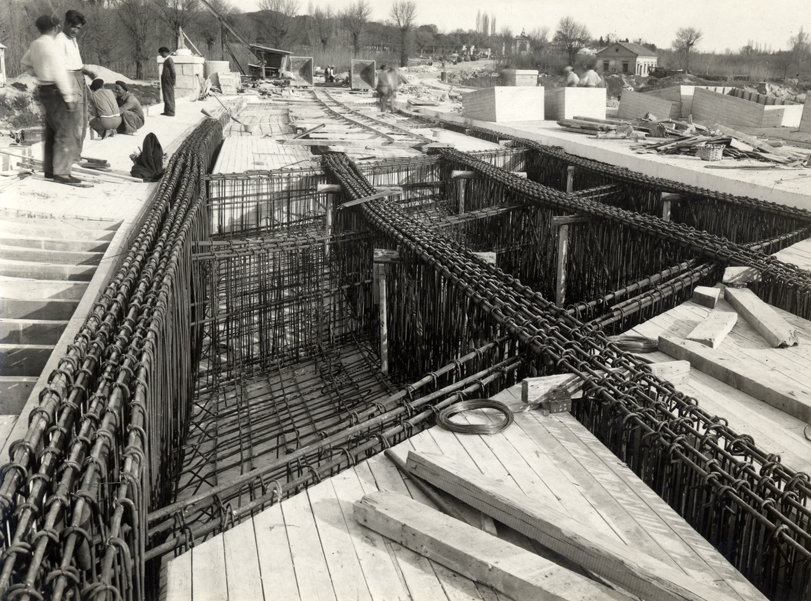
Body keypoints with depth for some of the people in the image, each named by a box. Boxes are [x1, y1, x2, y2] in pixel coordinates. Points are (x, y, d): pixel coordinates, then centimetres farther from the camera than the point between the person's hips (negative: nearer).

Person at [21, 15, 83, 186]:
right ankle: (61, 173, -8)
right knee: (65, 133, -8)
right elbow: (60, 74, -18)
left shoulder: (35, 45, 10)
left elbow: (25, 63, 26)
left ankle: (49, 169, 23)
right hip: (55, 92, -9)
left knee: (51, 132, 16)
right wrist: (69, 98, -15)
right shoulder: (51, 46, -16)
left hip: (43, 90, 10)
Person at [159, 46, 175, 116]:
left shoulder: (169, 60, -14)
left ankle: (171, 112, -3)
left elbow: (173, 70, -18)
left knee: (169, 97, -6)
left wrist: (173, 80, -17)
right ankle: (167, 111, 21)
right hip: (165, 81, 10)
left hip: (168, 81, -10)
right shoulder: (166, 60, 15)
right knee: (166, 97, 14)